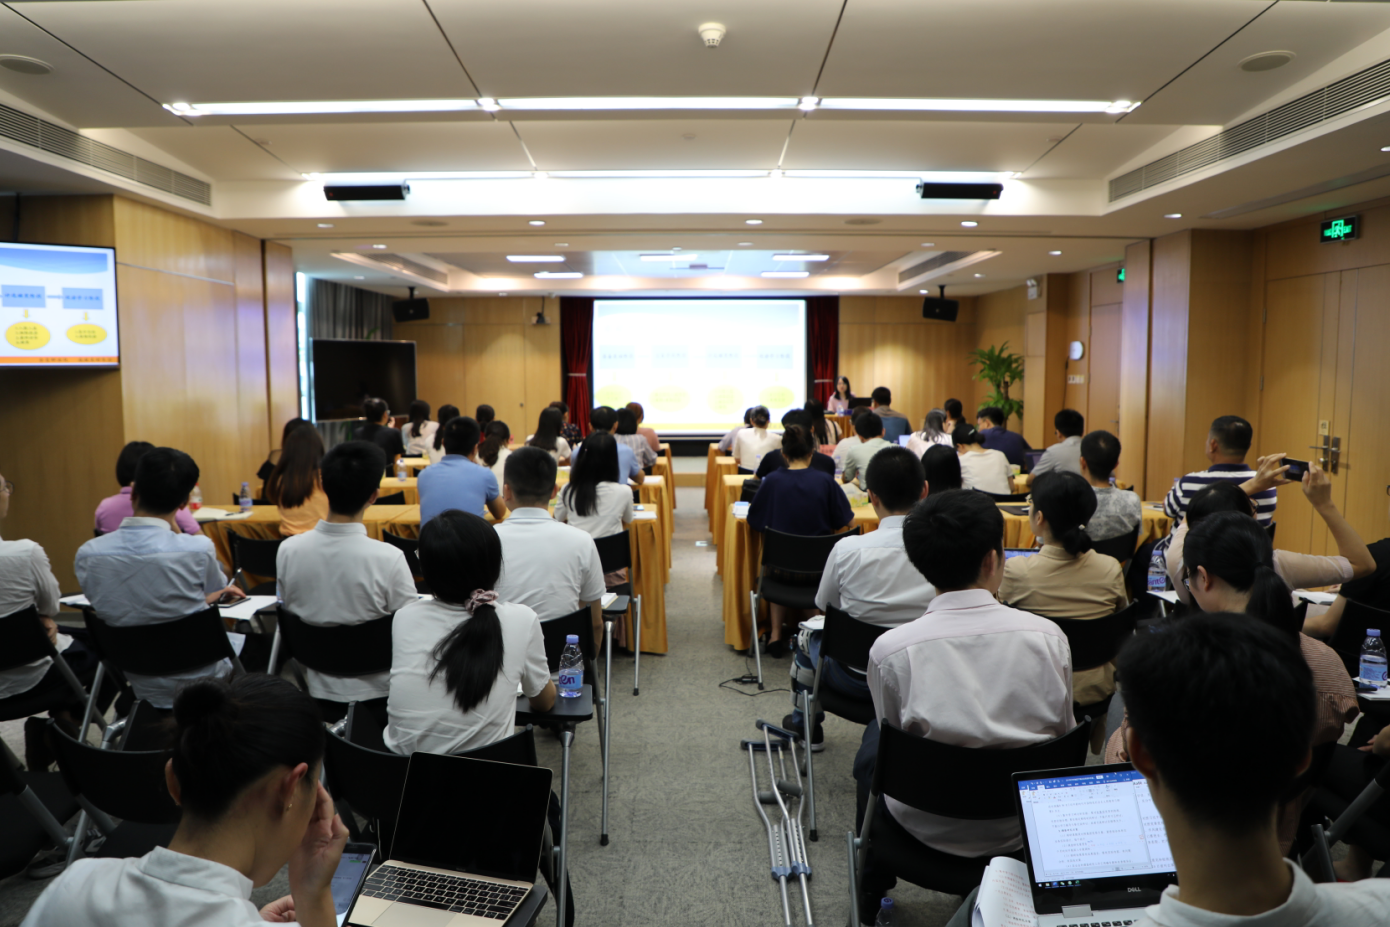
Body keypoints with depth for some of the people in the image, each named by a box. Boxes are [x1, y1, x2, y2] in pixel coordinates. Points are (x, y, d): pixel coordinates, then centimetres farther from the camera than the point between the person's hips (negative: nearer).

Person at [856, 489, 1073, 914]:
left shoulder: (891, 649, -20)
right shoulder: (1048, 636, -14)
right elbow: (1064, 735, -2)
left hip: (930, 830, -2)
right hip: (1028, 829, 2)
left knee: (873, 740, 26)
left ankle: (872, 887, 42)